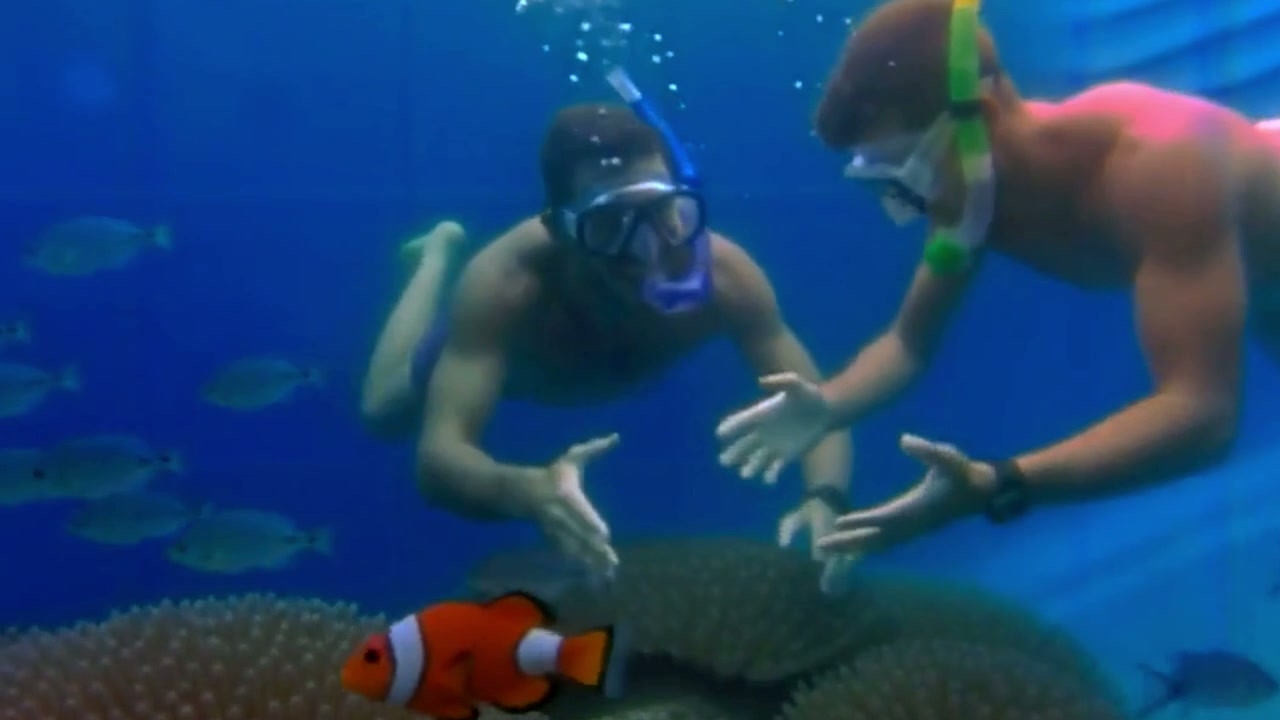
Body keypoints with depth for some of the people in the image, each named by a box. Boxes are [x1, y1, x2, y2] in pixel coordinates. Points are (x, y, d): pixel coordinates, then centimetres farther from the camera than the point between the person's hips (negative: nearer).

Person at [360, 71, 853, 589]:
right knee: (384, 411, 25)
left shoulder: (724, 273, -44)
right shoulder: (502, 285, -50)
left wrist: (825, 498, -61)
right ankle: (441, 252, 45)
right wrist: (526, 490, -78)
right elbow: (438, 452, -55)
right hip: (513, 352, -2)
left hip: (620, 367, 2)